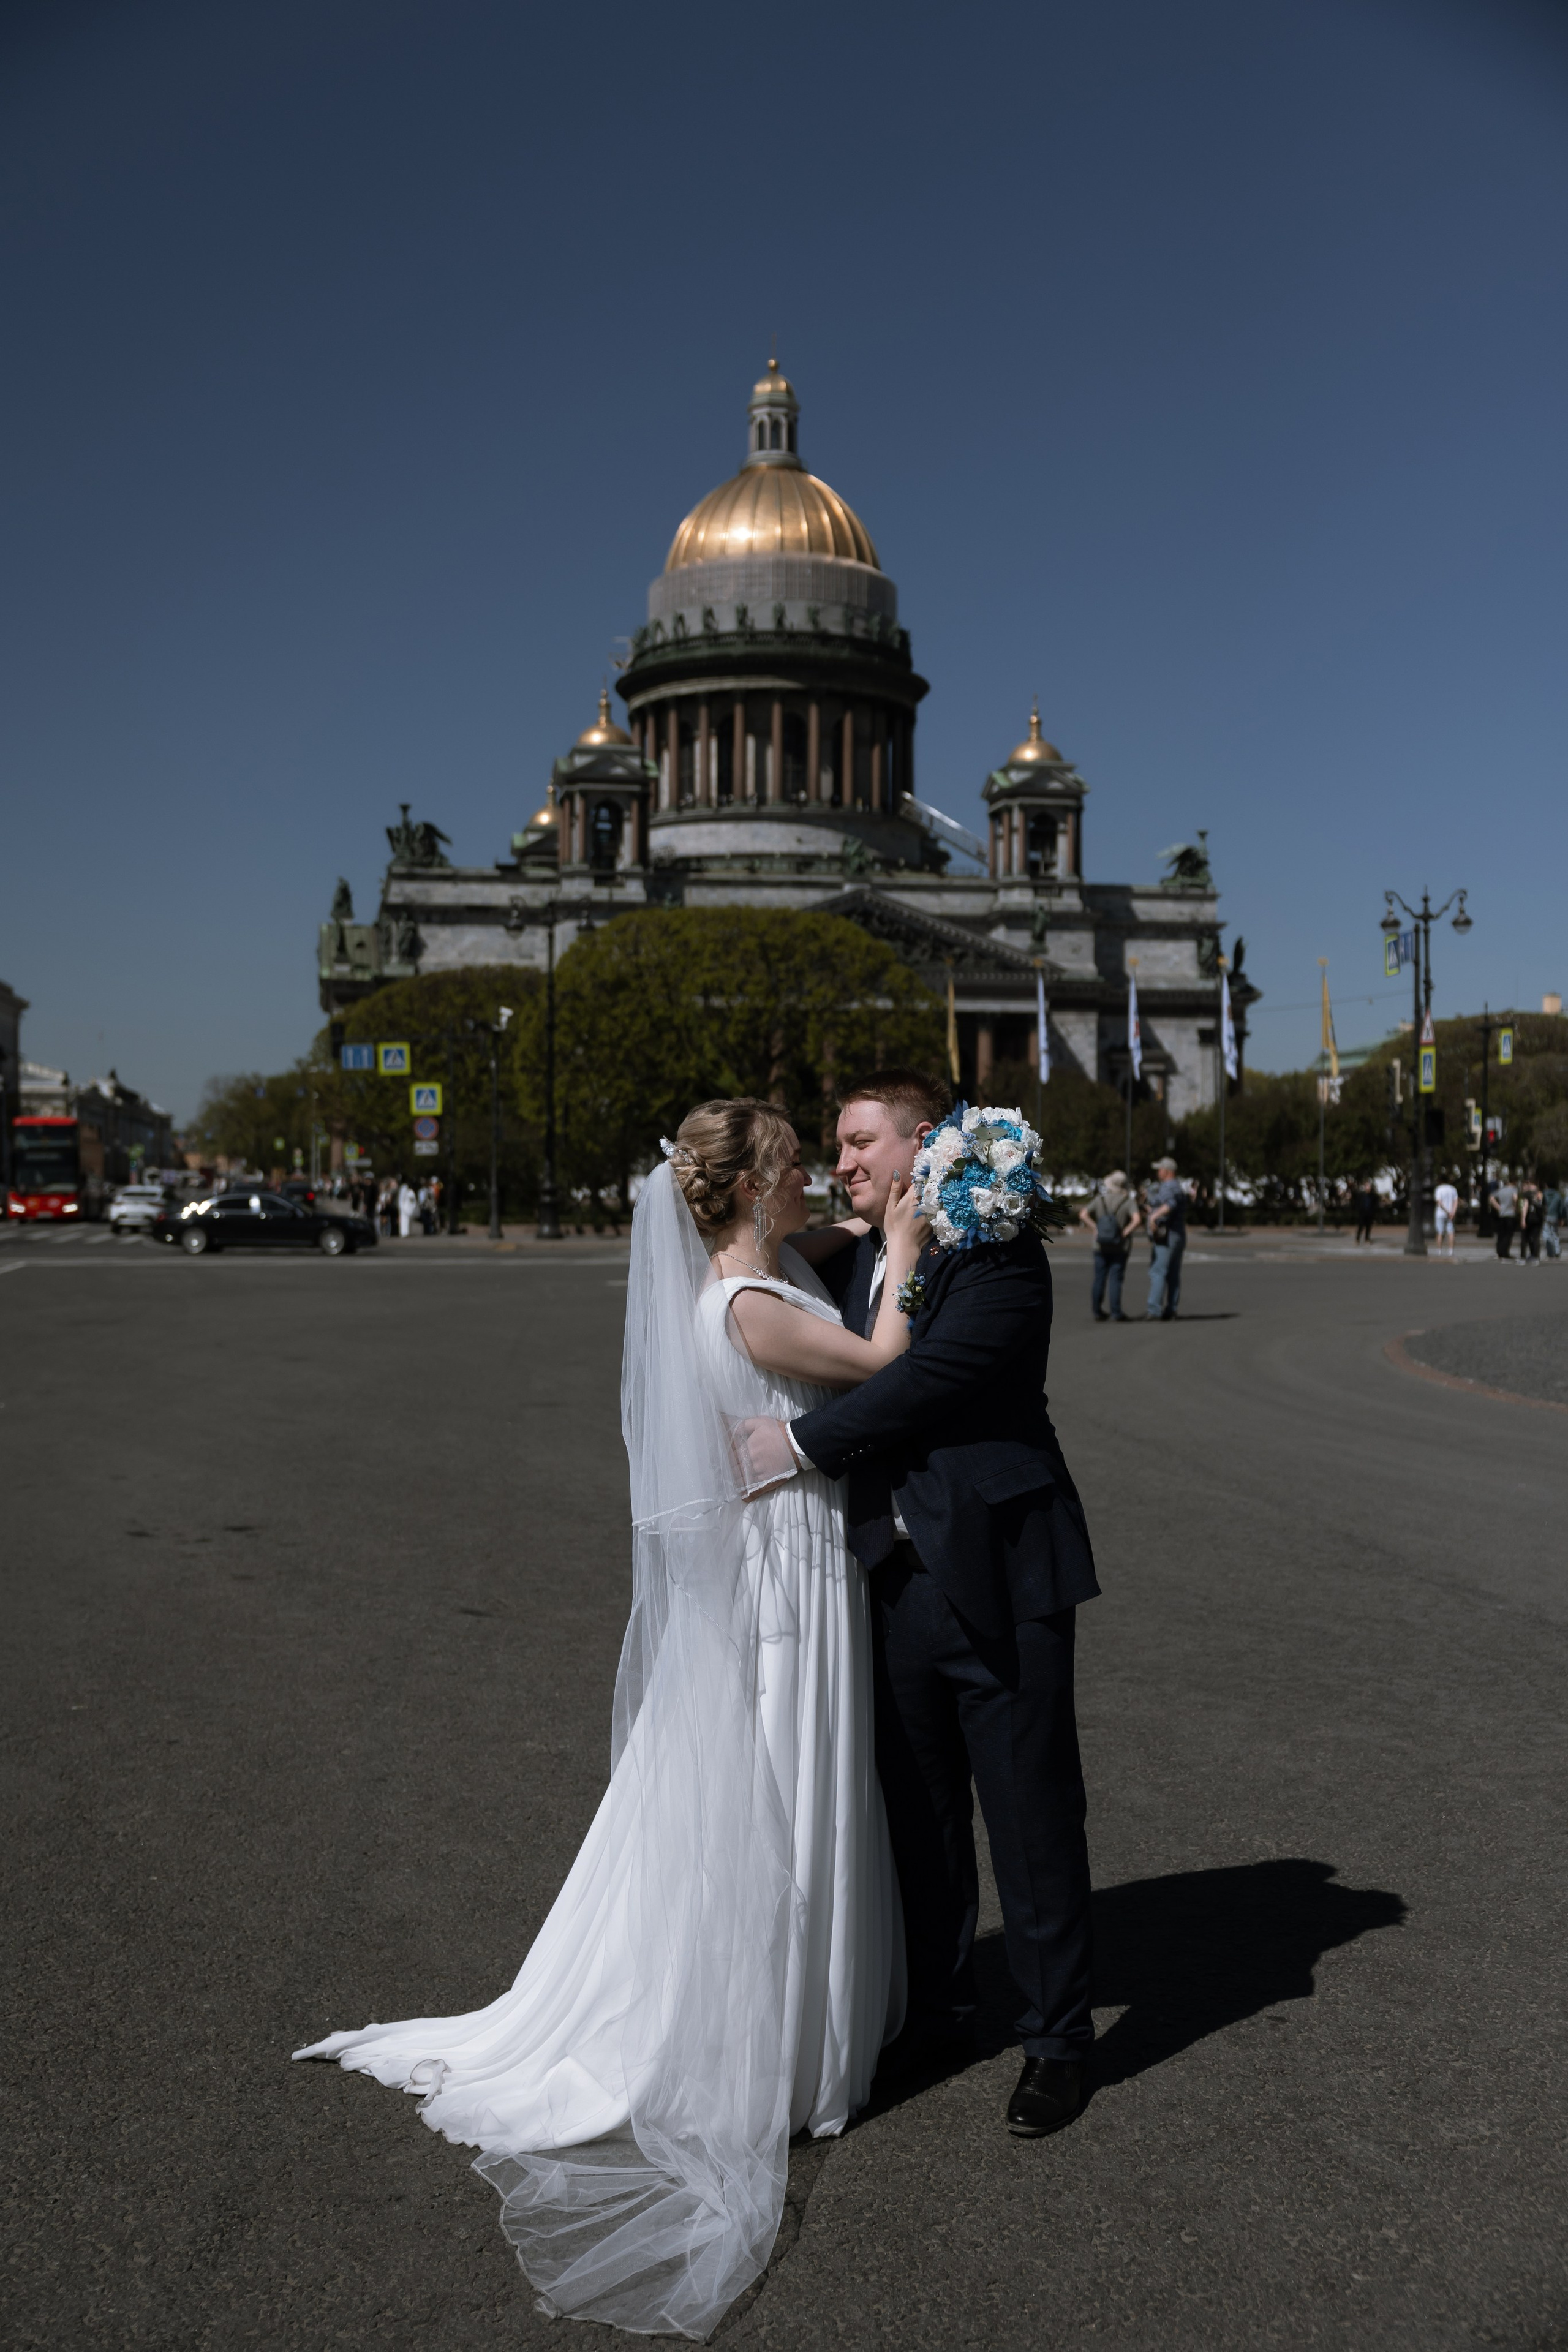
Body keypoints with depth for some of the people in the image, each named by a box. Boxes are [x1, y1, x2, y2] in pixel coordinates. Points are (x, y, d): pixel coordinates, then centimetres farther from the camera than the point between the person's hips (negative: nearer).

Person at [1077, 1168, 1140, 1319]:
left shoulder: (1100, 1200, -1)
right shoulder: (1129, 1201, -8)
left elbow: (1083, 1215, -8)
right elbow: (1137, 1220, -24)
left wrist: (1095, 1229, -2)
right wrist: (1126, 1232, -13)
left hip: (1101, 1246, 2)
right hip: (1120, 1248, -2)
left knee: (1099, 1279, 10)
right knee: (1115, 1280, -1)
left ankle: (1097, 1312, 12)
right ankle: (1116, 1313, -4)